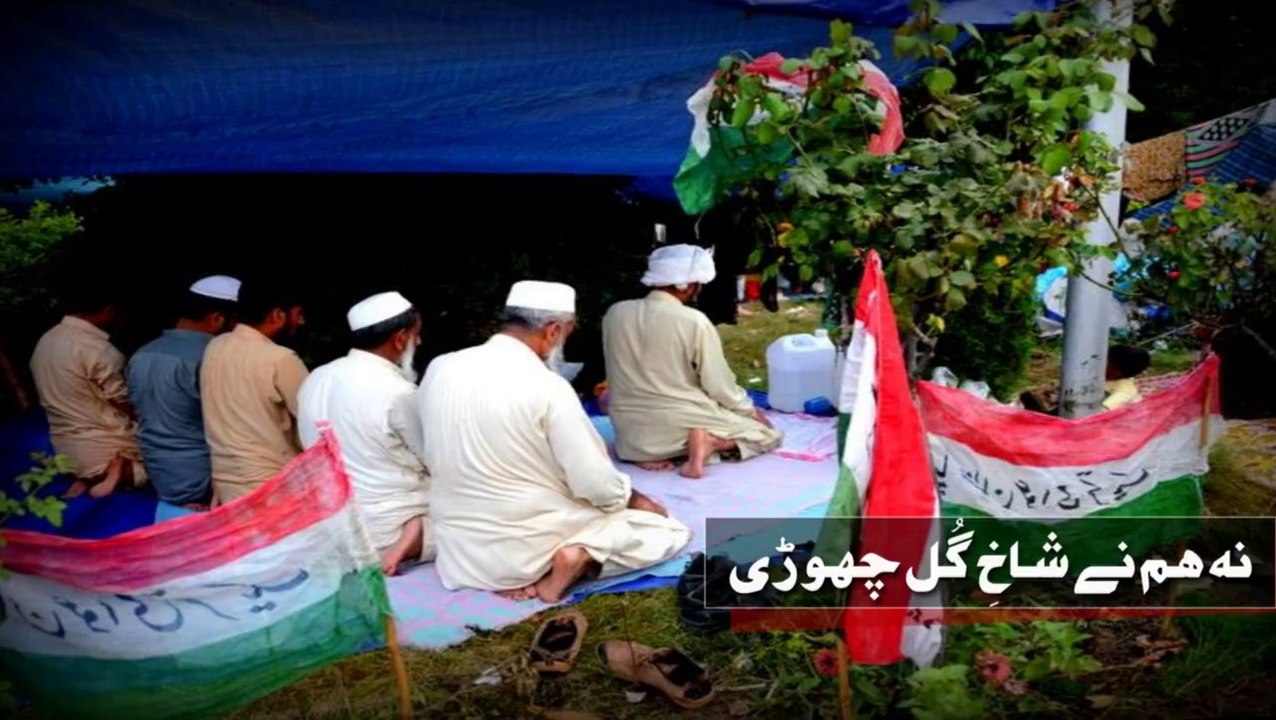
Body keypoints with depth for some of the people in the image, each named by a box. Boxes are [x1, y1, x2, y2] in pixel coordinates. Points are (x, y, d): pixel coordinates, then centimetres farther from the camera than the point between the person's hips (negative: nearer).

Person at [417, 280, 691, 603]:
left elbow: (435, 461, 10)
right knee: (669, 531, 8)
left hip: (460, 551, 6)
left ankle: (521, 573, 7)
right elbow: (598, 485, -15)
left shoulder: (439, 368, -3)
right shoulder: (547, 386, -20)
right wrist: (637, 500, 5)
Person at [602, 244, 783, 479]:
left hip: (632, 434, 5)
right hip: (683, 423, -4)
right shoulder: (694, 321, -16)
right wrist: (751, 411, 10)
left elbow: (619, 377, 10)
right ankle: (708, 442, -10)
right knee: (768, 434, 14)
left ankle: (652, 452, 7)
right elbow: (720, 386, -9)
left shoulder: (615, 313, -2)